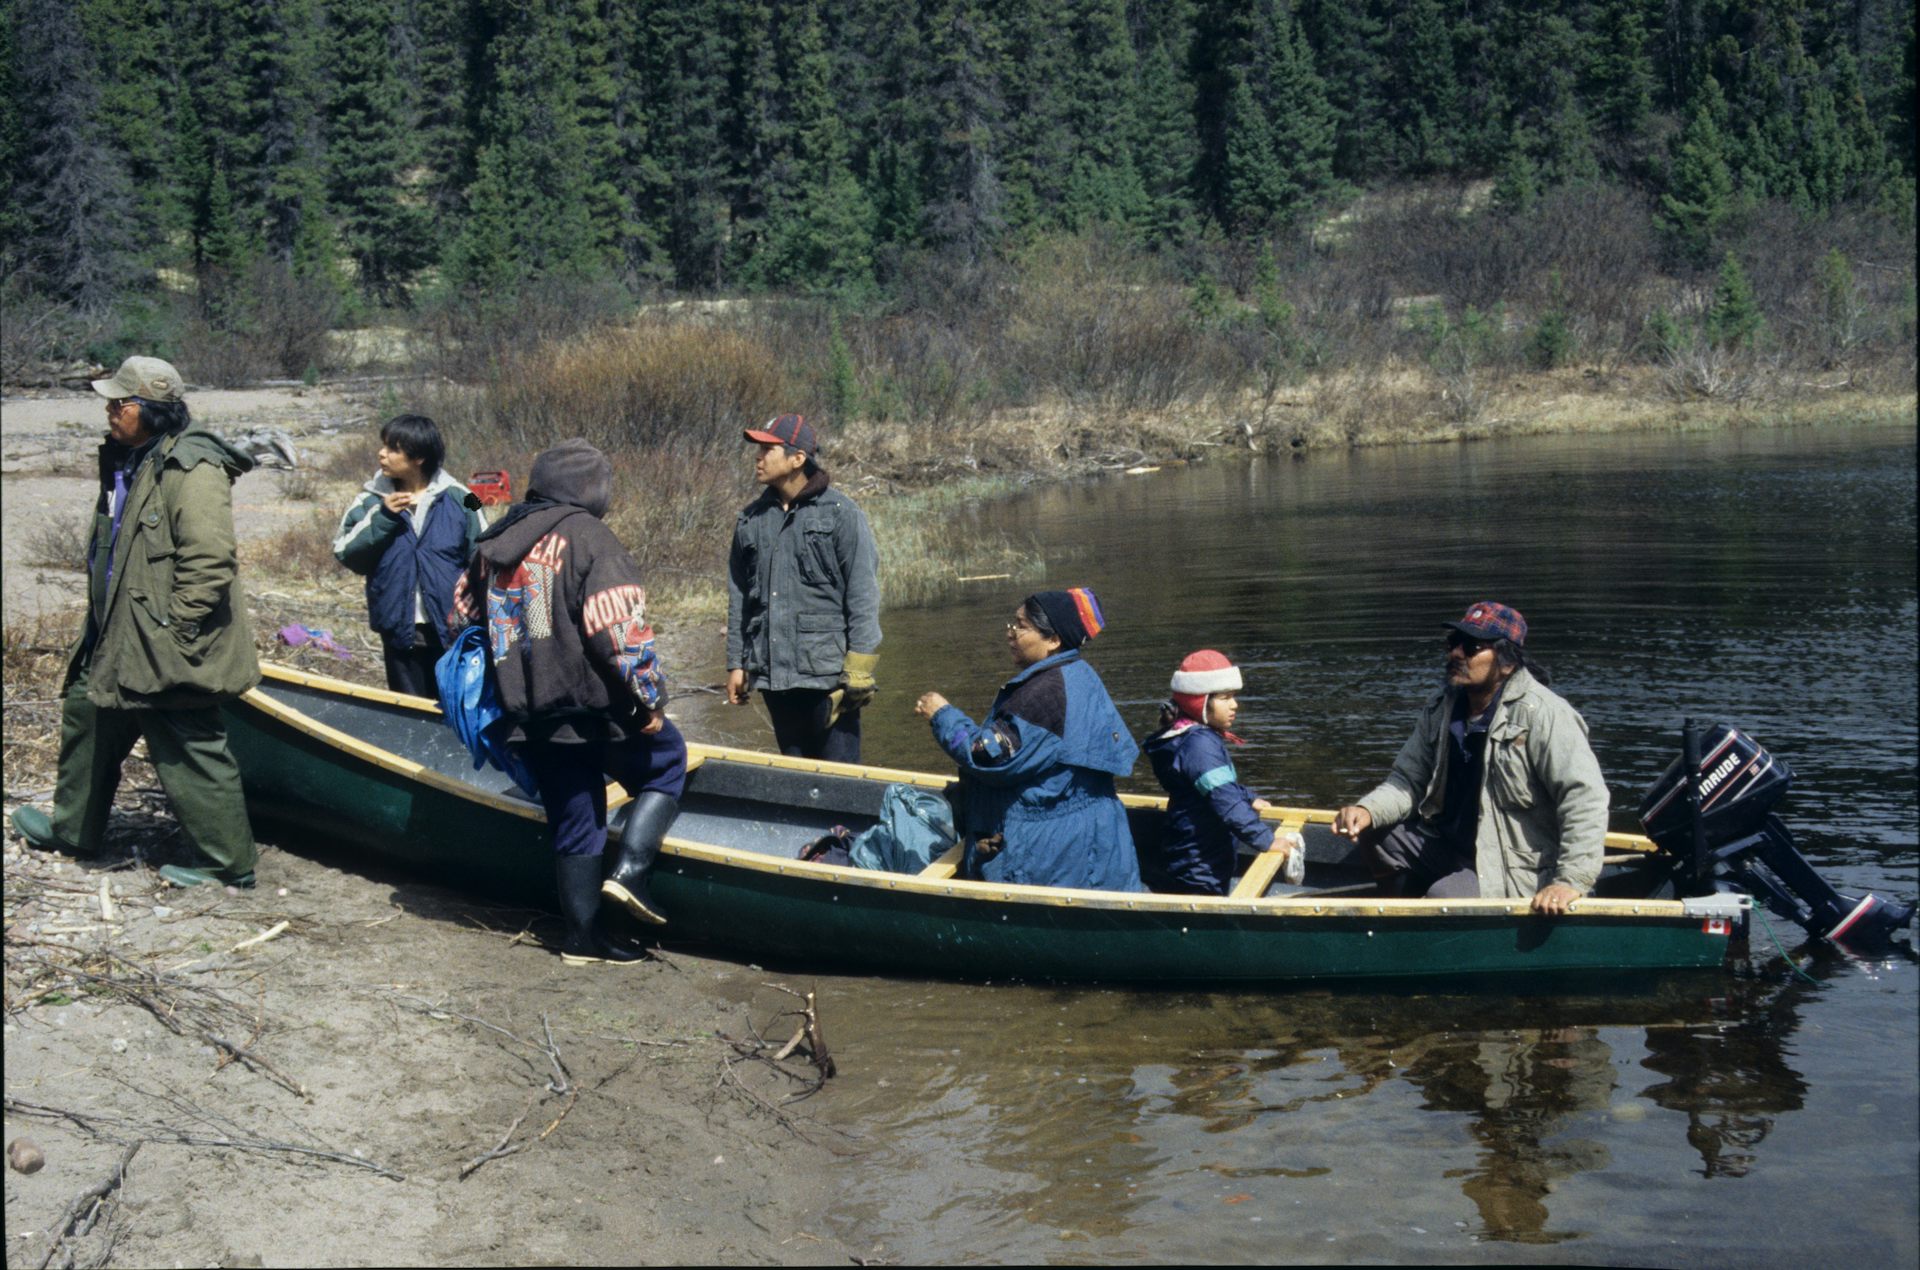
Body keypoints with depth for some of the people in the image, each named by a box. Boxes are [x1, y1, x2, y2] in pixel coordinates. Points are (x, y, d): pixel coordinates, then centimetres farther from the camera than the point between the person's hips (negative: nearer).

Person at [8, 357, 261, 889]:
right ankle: (72, 829, 40)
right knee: (87, 715, 22)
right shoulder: (127, 462, 12)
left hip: (168, 650, -11)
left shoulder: (191, 471, -21)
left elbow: (209, 561, -26)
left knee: (191, 752, -5)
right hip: (118, 639, 11)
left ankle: (229, 862, 4)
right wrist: (100, 628, 24)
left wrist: (175, 635, -24)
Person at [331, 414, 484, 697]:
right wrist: (382, 517, -17)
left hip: (451, 630, -2)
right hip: (399, 631, 2)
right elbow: (345, 553, -5)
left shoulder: (456, 498, -2)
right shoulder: (372, 501, 3)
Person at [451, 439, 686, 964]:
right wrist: (650, 697, -10)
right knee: (666, 765, 15)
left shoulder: (493, 542, 12)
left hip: (530, 716, 7)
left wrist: (510, 693, 28)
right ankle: (630, 868, -2)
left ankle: (583, 935, 19)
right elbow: (620, 631, -19)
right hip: (595, 705, -7)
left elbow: (464, 613, 22)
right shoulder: (589, 537, -12)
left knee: (573, 820, 15)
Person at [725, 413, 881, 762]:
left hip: (828, 672, -5)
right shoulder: (751, 519, 12)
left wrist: (858, 667, -11)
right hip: (772, 674, 5)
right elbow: (739, 598, 17)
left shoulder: (840, 513, -3)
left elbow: (863, 593, -6)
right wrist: (736, 663, 13)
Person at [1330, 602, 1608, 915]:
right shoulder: (1441, 709, 5)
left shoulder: (1543, 715, -19)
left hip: (1518, 870, -8)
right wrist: (1367, 811, -16)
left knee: (1445, 898, -30)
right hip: (1448, 847, 8)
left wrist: (1571, 881, -32)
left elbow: (1585, 798, -24)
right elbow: (1409, 780, 6)